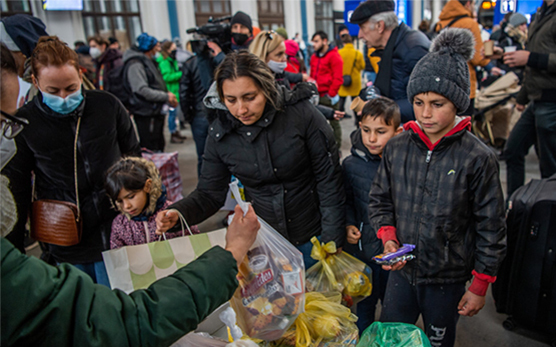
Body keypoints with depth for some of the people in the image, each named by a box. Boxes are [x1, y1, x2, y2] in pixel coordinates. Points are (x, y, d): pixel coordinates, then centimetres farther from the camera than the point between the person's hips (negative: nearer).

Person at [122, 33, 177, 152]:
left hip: (156, 112, 10)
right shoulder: (135, 65, -14)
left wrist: (167, 94, 3)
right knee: (150, 151, -7)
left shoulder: (148, 62, 18)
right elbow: (142, 90, -24)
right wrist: (166, 97, -20)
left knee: (159, 146, 19)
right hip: (146, 114, -10)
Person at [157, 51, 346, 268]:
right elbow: (209, 193, -2)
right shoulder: (220, 133, -10)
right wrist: (177, 214, -22)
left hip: (313, 237, -1)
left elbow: (329, 179, -12)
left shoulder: (301, 114, -18)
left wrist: (332, 241, -12)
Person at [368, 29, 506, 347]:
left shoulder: (478, 159, -15)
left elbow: (491, 229, -8)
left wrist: (479, 287, -3)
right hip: (401, 271, 3)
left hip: (447, 279, -3)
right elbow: (380, 201, 6)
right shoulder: (397, 148, -5)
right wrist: (388, 238, -11)